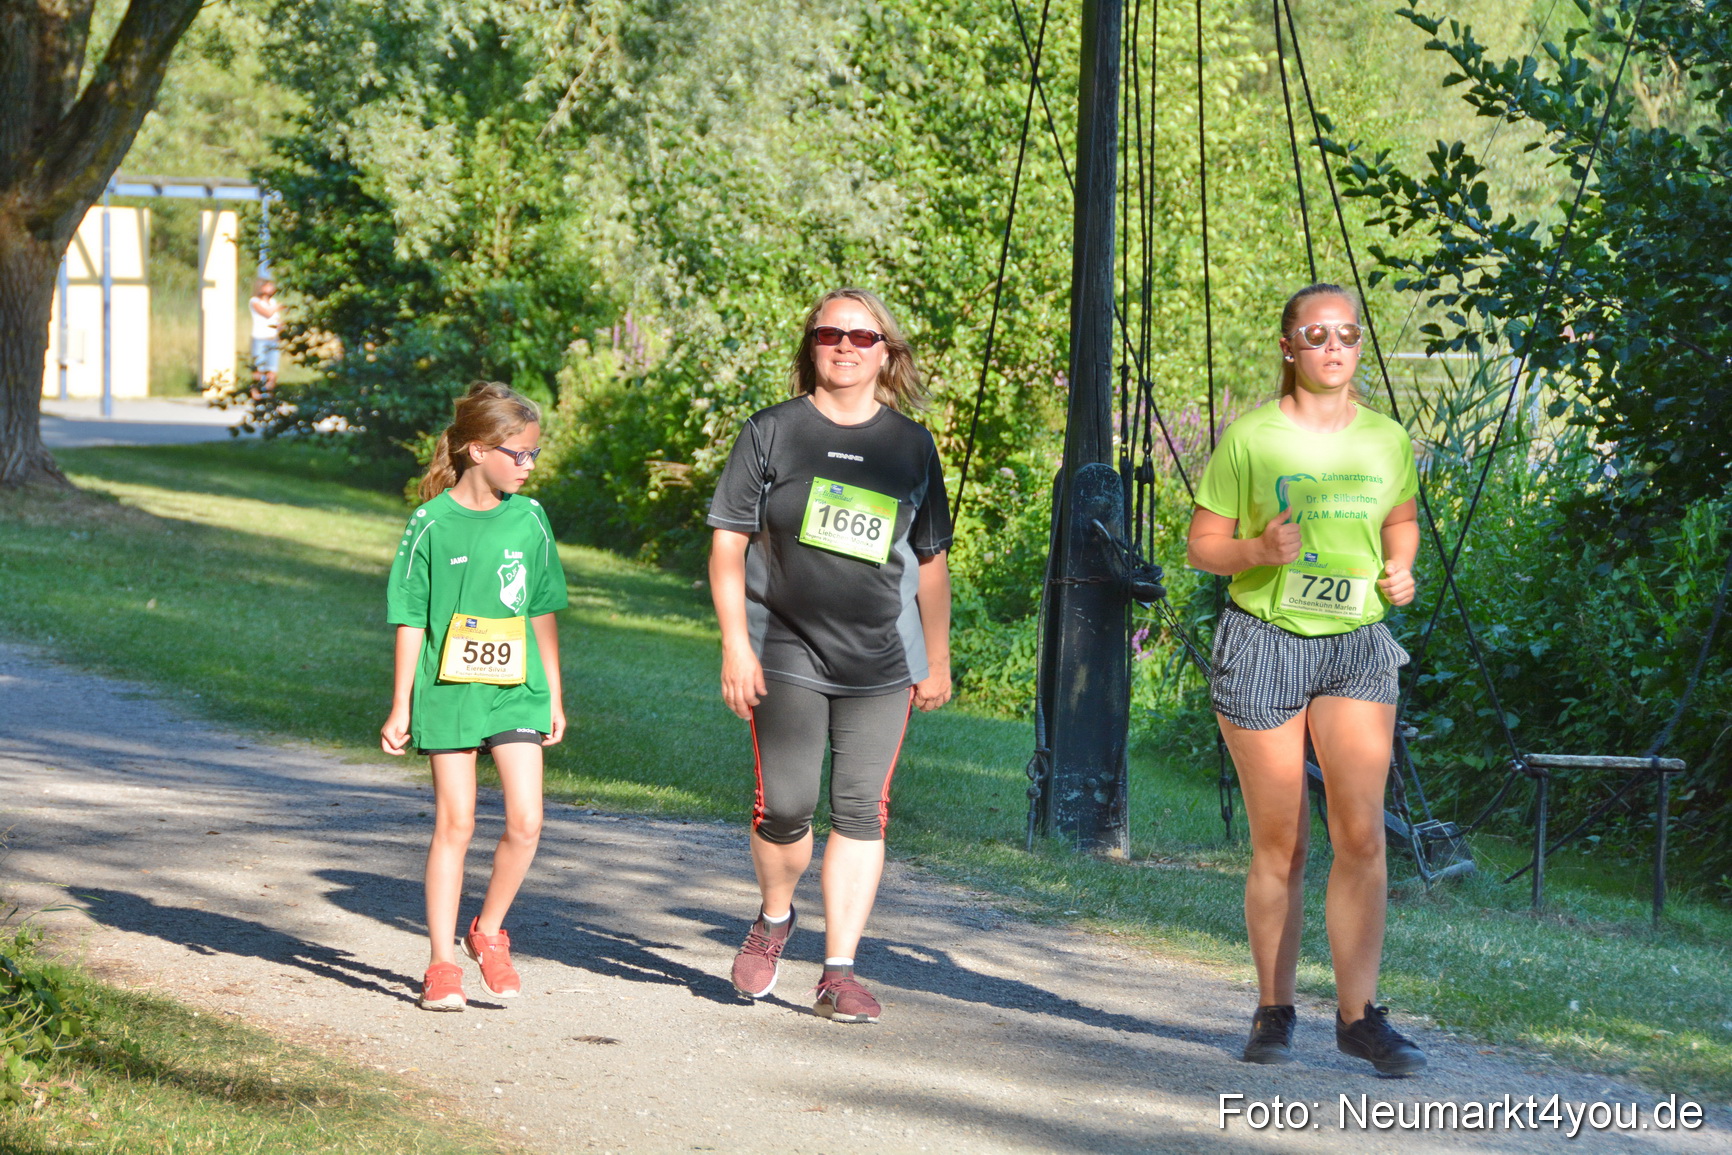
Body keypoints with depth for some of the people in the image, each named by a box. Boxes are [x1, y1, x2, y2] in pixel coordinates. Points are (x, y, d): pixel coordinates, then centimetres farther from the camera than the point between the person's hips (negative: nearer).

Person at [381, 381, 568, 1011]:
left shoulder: (529, 519, 4)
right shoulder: (431, 525, -6)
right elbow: (411, 621, -2)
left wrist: (554, 697, 16)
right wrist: (401, 707, -2)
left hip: (516, 689, 3)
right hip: (449, 691, -3)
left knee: (526, 822, -7)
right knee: (454, 823, 0)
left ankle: (488, 932, 16)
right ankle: (442, 965, 9)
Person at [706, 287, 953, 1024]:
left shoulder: (912, 445, 10)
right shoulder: (773, 431, 3)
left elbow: (931, 560, 17)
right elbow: (728, 542, 2)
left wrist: (938, 661, 16)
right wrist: (735, 644, -6)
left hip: (882, 660, 2)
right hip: (787, 653, -2)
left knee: (861, 811, -2)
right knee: (785, 807, -7)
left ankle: (839, 971, 4)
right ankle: (774, 920, 23)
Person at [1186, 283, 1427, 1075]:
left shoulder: (1385, 440, 5)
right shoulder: (1251, 438, -5)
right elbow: (1202, 545, -1)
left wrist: (1400, 570, 1)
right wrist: (1259, 550, -20)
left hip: (1357, 648, 2)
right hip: (1263, 645, -2)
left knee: (1361, 833, -10)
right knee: (1279, 846, 2)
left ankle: (1360, 1014, -8)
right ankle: (1274, 1012, 16)